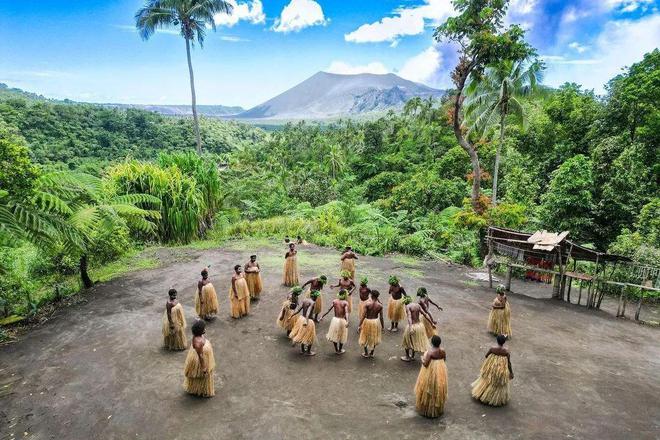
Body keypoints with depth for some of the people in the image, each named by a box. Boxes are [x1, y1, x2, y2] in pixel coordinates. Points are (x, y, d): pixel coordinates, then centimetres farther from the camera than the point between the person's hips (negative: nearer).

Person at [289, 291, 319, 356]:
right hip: (308, 321, -7)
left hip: (301, 318, 7)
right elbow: (308, 312, -34)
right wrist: (306, 321, -44)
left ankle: (302, 350, 41)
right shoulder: (312, 302, -19)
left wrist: (291, 316, 3)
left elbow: (298, 310, -1)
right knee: (310, 337, 14)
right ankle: (308, 352, 28)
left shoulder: (304, 300, 0)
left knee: (302, 334, 26)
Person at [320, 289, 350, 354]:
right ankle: (340, 350, 31)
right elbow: (346, 312, -26)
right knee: (341, 336, 17)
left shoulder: (334, 301, -2)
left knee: (335, 335, 20)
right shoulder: (345, 303, -12)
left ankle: (336, 350, 31)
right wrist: (347, 321, -37)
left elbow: (328, 310, -2)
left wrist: (322, 317, 5)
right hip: (342, 320, -3)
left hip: (335, 320, 3)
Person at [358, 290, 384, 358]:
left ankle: (366, 353, 26)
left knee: (365, 338, 18)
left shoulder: (367, 304, -17)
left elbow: (364, 315, -16)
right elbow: (381, 317, -5)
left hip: (367, 321, -2)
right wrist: (382, 326, 8)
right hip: (375, 322, 2)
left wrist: (360, 325, -9)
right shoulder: (380, 305, -10)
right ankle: (371, 353, 30)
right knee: (374, 338, 21)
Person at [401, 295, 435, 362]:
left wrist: (410, 328, -39)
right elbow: (425, 314, 2)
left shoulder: (408, 306, -14)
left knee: (407, 342, 19)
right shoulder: (417, 305, 4)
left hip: (413, 326, -6)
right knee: (416, 341, 27)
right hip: (420, 325, 6)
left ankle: (408, 357, 31)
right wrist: (432, 323, 6)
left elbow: (409, 317, -28)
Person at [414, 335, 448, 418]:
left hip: (430, 372, -5)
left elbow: (425, 364, -22)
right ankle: (438, 408, 36)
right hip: (440, 372, 6)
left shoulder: (430, 352, -26)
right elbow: (444, 360, 6)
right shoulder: (443, 351, -9)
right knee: (438, 388, 21)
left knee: (429, 388, 12)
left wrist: (422, 359, -3)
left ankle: (427, 408, 24)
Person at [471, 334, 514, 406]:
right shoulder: (506, 352, -23)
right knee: (499, 385, 22)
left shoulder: (492, 349, -20)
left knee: (488, 381, 25)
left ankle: (482, 394, 42)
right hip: (501, 372, -1)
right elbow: (509, 363, -13)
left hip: (491, 370, 1)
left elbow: (486, 356, -2)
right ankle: (498, 399, 38)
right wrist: (511, 372, 2)